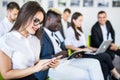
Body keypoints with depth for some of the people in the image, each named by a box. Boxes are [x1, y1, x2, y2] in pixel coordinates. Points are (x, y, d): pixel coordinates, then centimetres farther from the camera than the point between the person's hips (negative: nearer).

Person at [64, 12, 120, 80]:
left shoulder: (79, 30, 27)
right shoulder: (70, 30, -1)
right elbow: (67, 45, -15)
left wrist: (92, 49, 9)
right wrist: (82, 49, -19)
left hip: (85, 53, 8)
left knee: (105, 66, -18)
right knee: (106, 56, -17)